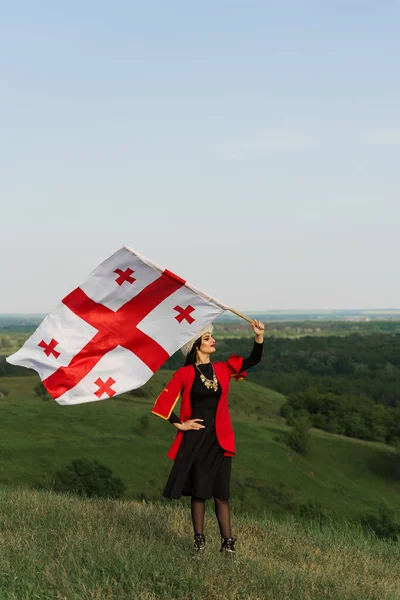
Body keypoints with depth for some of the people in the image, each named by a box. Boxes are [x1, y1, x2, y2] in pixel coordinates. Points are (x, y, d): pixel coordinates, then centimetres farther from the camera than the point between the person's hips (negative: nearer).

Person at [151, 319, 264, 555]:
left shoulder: (223, 370, 6)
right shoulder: (185, 373, -4)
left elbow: (254, 360, 0)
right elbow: (164, 402, -2)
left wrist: (259, 336, -12)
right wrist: (179, 424, -5)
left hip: (220, 439, 3)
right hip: (195, 439, -2)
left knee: (221, 493, 4)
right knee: (198, 491, 6)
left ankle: (228, 543, 7)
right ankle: (199, 540, 16)